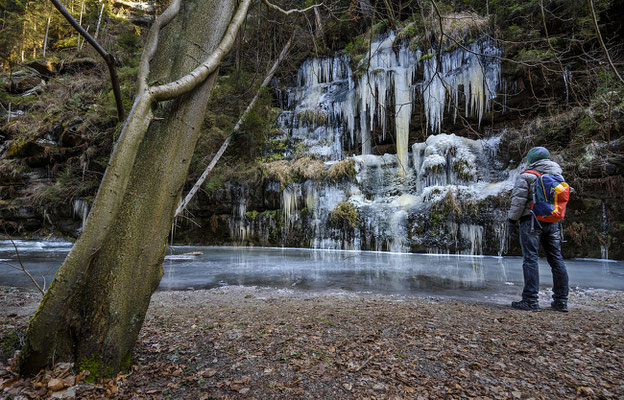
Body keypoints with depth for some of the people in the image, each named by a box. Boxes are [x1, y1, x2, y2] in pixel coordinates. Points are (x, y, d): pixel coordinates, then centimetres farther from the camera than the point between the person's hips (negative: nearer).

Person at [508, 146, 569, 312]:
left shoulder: (526, 176, -6)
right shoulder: (558, 177, 15)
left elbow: (518, 200, -11)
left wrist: (512, 219, -3)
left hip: (531, 220, -6)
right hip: (552, 222, 7)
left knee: (530, 258, -7)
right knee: (556, 259, 9)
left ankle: (530, 301, -8)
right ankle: (561, 301, 15)